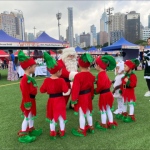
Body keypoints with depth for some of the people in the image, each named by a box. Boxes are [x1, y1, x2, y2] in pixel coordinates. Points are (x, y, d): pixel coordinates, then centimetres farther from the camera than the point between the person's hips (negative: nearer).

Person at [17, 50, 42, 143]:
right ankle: (23, 135, 15)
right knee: (27, 117, 1)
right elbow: (25, 93, -26)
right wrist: (27, 104, -23)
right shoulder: (25, 79, -25)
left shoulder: (29, 78, 7)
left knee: (32, 115, 21)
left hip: (32, 100, 10)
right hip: (28, 101, -10)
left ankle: (31, 130, 38)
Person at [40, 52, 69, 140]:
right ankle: (62, 132, 26)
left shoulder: (47, 80, -9)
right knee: (61, 116, 14)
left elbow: (42, 90, -4)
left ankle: (53, 133, 23)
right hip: (60, 100, -2)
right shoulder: (61, 80, -17)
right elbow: (65, 90, -17)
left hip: (51, 100, 2)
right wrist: (66, 85, 1)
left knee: (52, 116, 15)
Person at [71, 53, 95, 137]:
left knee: (82, 114, 6)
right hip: (88, 96, 7)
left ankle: (82, 130, 21)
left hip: (81, 97, -7)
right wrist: (92, 95, 22)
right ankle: (91, 127, 37)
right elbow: (92, 87, 10)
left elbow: (75, 89, -22)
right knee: (88, 112, 22)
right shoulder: (91, 75, -1)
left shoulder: (78, 76, -24)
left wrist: (74, 99, -14)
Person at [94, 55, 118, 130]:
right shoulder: (104, 73, 10)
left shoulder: (100, 74, -21)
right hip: (108, 93, 10)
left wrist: (96, 90, -14)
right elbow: (108, 82, 17)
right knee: (108, 109, 19)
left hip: (104, 95, -10)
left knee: (103, 111, 5)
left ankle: (103, 125, 19)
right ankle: (111, 123, 30)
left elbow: (101, 85, -31)